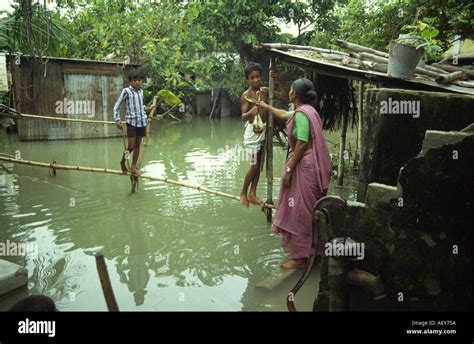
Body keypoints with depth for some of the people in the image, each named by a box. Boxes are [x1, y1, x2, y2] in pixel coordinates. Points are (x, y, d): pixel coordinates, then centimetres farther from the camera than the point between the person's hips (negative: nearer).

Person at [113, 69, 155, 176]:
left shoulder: (141, 91, 10)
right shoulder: (126, 91, -7)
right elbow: (116, 106, -6)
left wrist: (146, 109, 11)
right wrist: (117, 121, -12)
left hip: (142, 121, 5)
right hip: (131, 122, -5)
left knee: (137, 144, 8)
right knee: (131, 145, -6)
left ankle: (134, 166, 18)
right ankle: (123, 161, 19)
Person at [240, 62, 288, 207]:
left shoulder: (265, 91, 4)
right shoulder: (246, 95, -15)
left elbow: (285, 97, 5)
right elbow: (243, 117, -26)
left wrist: (279, 81, -6)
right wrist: (250, 112, -48)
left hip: (263, 131, 7)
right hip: (252, 132, -6)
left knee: (258, 165, 11)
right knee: (254, 166, -5)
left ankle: (252, 194, 22)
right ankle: (243, 193, 15)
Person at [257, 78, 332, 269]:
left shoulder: (301, 113, -16)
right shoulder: (306, 110, 15)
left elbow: (302, 144, -23)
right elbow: (284, 115, 34)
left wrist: (289, 170, -21)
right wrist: (266, 106, 46)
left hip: (304, 166, -10)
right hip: (309, 165, 10)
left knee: (299, 212, -4)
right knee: (305, 211, 18)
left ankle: (299, 258, 4)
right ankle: (308, 250, 30)